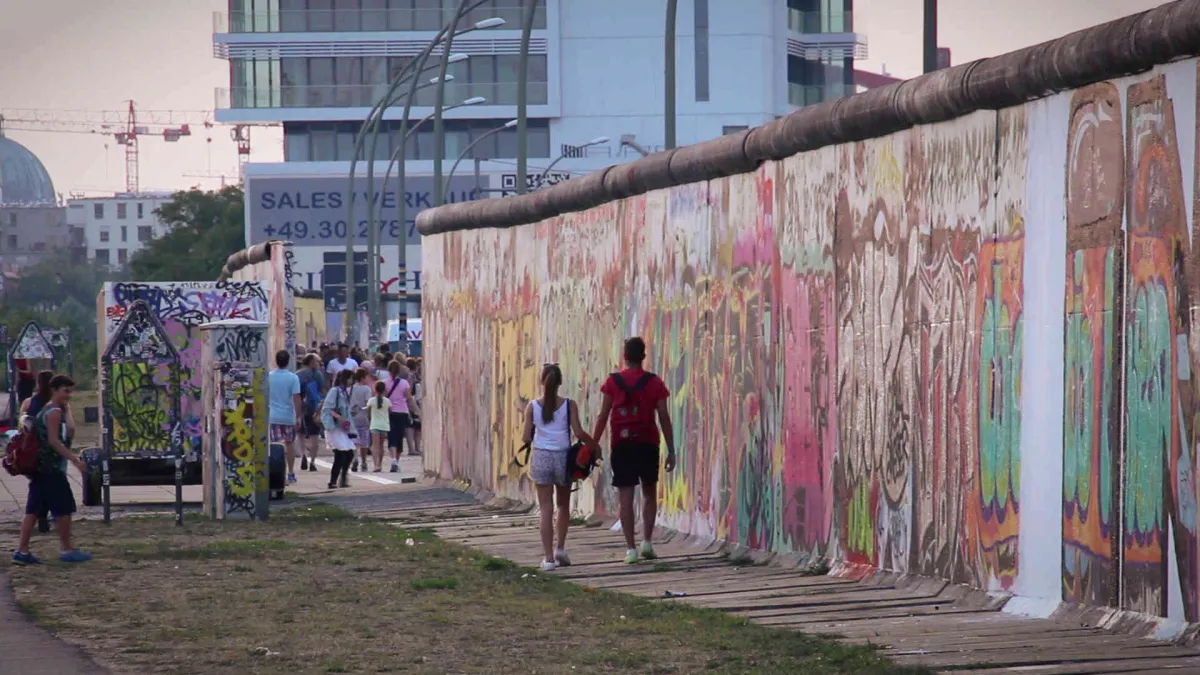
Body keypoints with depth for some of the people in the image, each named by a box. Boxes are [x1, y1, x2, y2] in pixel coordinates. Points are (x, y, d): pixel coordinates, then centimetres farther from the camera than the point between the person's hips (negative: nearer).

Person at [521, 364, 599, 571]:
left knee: (546, 509, 2)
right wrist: (594, 443, 8)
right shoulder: (568, 405, -4)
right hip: (563, 457, 0)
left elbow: (527, 437, -3)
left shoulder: (532, 406, -3)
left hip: (541, 458, 0)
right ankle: (560, 548, 11)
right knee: (563, 505, 20)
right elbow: (578, 433, -9)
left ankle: (549, 557, -2)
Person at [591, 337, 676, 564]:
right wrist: (671, 451, 4)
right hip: (647, 444, 1)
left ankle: (630, 548, -5)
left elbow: (602, 417, -2)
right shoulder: (654, 382, 1)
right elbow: (664, 418, 0)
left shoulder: (613, 382, 0)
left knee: (626, 496, 0)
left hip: (621, 445, -1)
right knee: (649, 493, 16)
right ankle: (647, 542, 8)